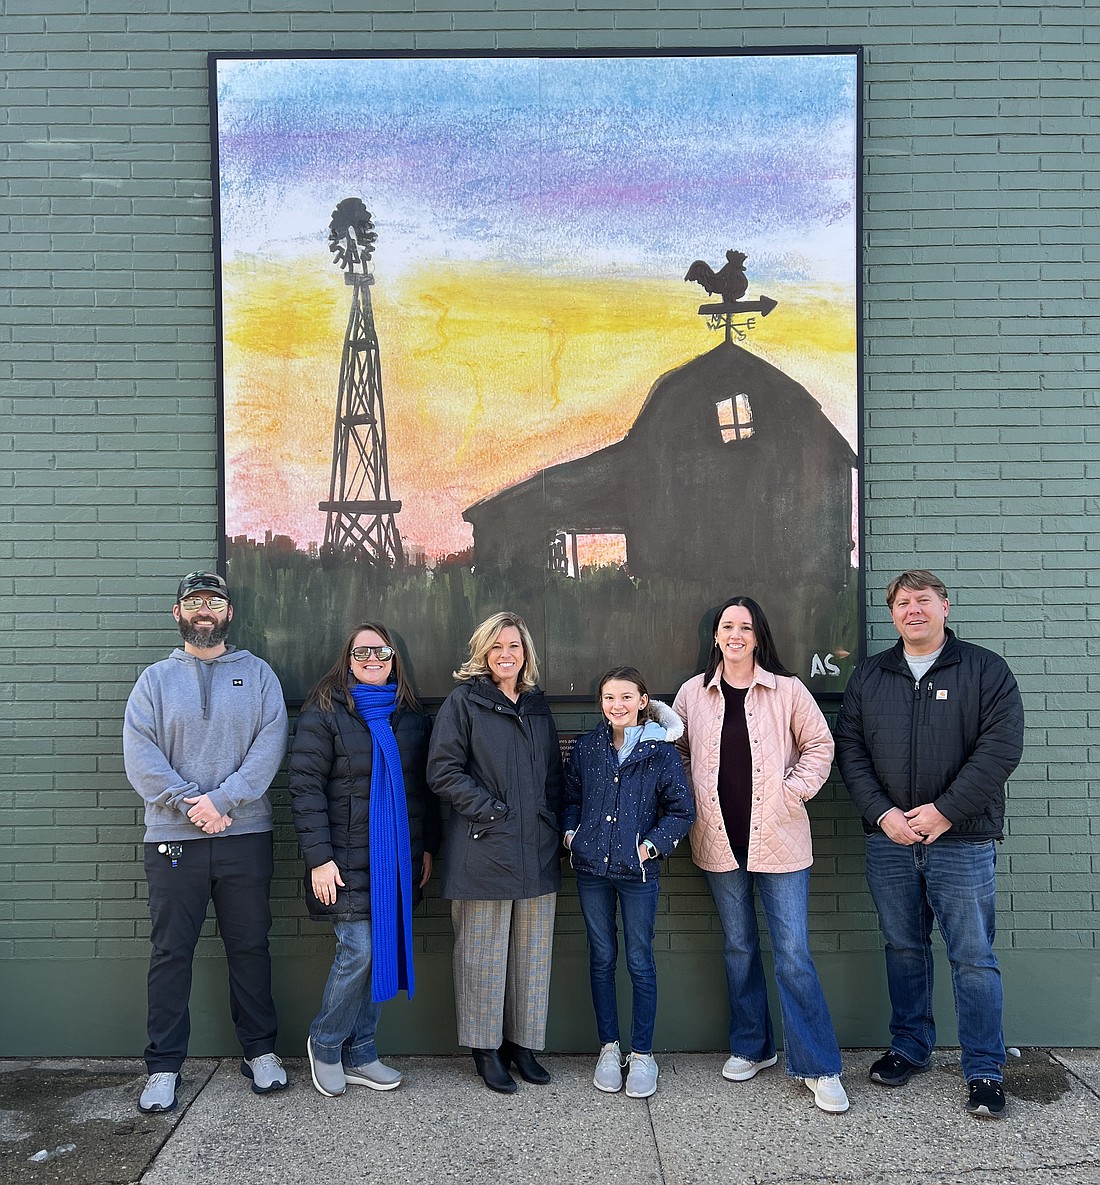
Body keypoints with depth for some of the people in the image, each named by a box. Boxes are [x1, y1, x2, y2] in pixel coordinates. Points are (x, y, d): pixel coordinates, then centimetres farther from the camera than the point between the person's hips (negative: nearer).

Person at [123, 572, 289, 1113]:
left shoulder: (258, 673, 6)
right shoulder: (155, 679, 7)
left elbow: (270, 744, -5)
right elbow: (140, 754, -4)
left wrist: (223, 798, -16)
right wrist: (191, 803, -15)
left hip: (245, 834, 0)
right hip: (172, 837, 0)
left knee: (250, 946, 9)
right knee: (170, 953, 6)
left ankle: (260, 1050, 23)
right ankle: (164, 1065, 18)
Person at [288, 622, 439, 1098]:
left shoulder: (411, 716, 12)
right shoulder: (324, 712, -4)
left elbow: (424, 786, 17)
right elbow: (305, 787, -9)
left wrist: (427, 847, 12)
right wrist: (318, 857, -14)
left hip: (398, 860, 5)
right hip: (348, 859, -5)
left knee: (381, 952, 8)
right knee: (359, 951, -7)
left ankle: (358, 1056, 23)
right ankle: (324, 1044, 18)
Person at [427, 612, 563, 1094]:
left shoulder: (537, 705, 15)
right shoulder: (463, 701, -2)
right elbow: (443, 771, -9)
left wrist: (552, 820, 8)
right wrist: (492, 810, -14)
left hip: (537, 852, 5)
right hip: (483, 850, -5)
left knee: (532, 952, 11)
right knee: (484, 954, 4)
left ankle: (522, 1042, 25)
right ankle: (486, 1048, 19)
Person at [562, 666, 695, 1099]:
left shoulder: (660, 751, -5)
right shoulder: (586, 748, 4)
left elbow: (682, 810, -1)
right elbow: (570, 798, 16)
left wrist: (651, 845, -9)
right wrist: (571, 833, 1)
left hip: (638, 870, -3)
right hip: (591, 868, 3)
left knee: (640, 962, 5)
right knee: (601, 959, 11)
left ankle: (642, 1055, 18)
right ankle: (609, 1048, 25)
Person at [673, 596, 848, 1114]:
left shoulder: (787, 690, -4)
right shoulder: (693, 693, 3)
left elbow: (819, 745, 4)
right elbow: (676, 750, 15)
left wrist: (792, 791, -6)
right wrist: (695, 801, 4)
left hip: (778, 839, -3)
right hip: (720, 840, 3)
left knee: (793, 953, -2)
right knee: (739, 947, 15)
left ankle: (819, 1067, 10)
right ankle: (751, 1047, 31)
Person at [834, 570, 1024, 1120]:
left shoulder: (985, 669, 0)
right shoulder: (868, 676, 9)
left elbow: (1001, 746, -9)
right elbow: (849, 748, 6)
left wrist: (944, 811, -14)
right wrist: (882, 813, -8)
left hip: (962, 840, -3)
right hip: (889, 838, 3)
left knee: (973, 956, 2)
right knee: (903, 947, 13)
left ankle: (984, 1071, 14)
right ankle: (909, 1047, 29)